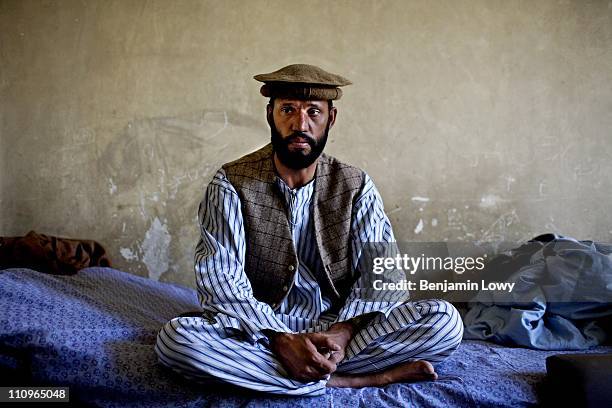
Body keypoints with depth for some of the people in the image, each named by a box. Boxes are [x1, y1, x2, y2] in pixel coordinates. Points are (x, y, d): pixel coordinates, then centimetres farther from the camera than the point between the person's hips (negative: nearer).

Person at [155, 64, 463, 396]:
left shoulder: (356, 186, 2)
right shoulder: (231, 183, -5)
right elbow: (219, 276, -14)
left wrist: (345, 330, -25)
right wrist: (281, 339, -28)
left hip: (341, 324, 1)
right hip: (261, 331, 0)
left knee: (446, 321, -18)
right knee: (176, 338, -33)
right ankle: (361, 379, -26)